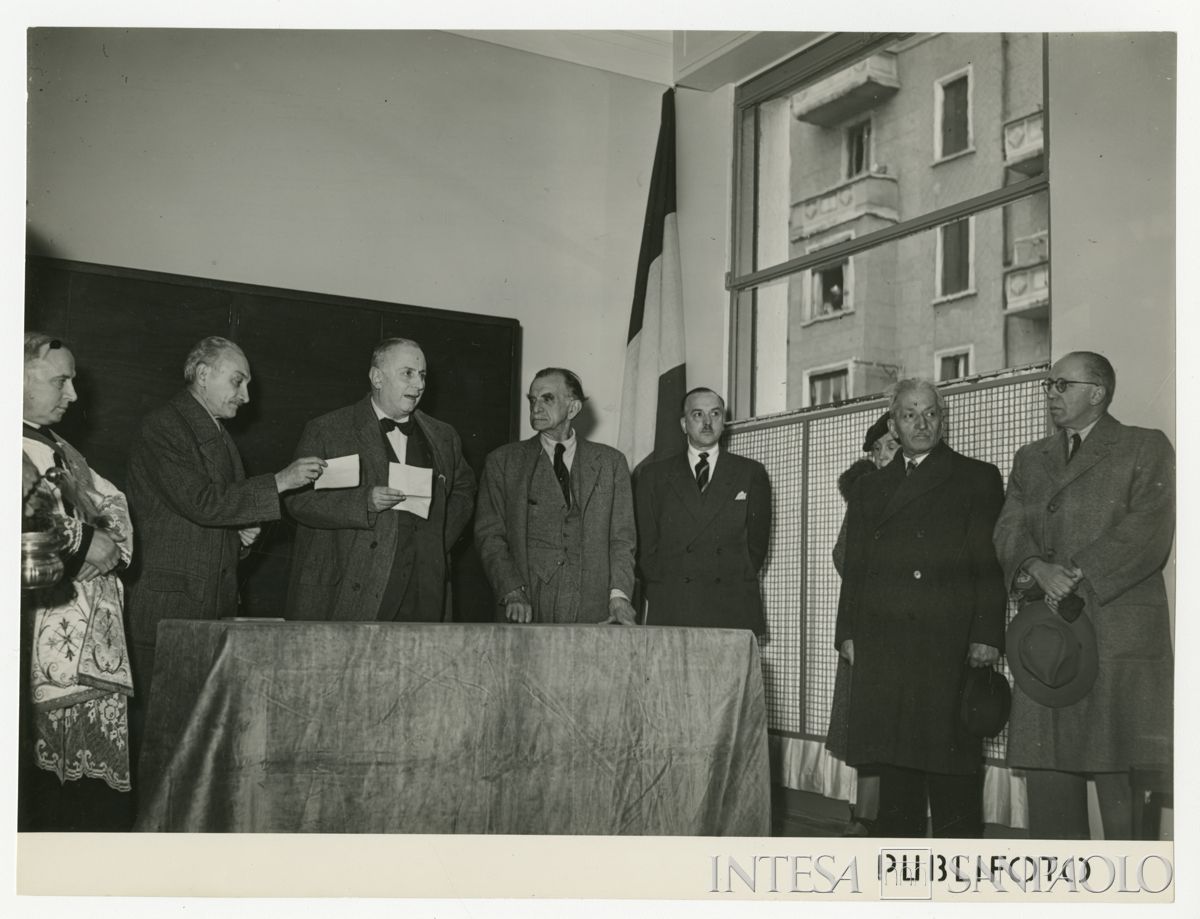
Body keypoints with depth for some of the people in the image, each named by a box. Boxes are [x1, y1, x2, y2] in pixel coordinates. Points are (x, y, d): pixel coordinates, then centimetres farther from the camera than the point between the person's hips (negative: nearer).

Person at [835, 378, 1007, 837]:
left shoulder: (978, 479, 9)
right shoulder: (868, 489, 20)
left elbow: (991, 564, 1)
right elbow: (854, 569, 16)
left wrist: (986, 636, -8)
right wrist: (848, 634, 5)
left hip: (949, 647, -3)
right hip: (881, 651, 3)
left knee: (953, 774, -2)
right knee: (894, 767, 5)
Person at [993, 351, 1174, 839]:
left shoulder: (1146, 448, 7)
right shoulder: (1030, 459, 22)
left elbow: (1148, 531, -6)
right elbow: (1010, 528, 9)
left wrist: (1078, 575, -14)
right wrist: (1037, 567, -12)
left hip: (1118, 631, -5)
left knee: (1121, 776, -7)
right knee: (1046, 770, 5)